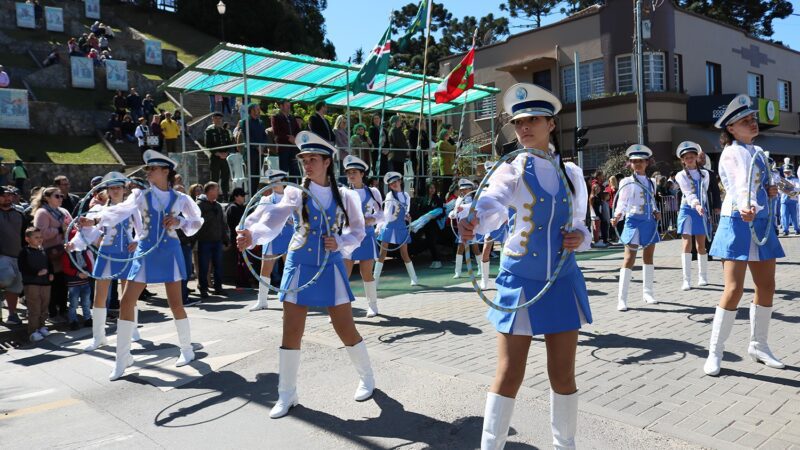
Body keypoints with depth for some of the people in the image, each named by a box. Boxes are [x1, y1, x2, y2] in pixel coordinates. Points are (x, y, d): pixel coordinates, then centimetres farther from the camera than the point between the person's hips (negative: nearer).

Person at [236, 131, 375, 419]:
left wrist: (340, 243, -15)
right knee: (291, 332, 2)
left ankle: (367, 379, 29)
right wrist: (252, 236, -42)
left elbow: (358, 232, 6)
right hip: (300, 267, 0)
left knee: (346, 330, 4)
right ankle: (287, 394, 19)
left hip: (330, 268, 0)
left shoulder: (344, 196, 0)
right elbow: (273, 220, -22)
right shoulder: (295, 194, -4)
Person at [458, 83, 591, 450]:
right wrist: (472, 224, -51)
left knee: (563, 374, 11)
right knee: (509, 375, 0)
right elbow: (491, 206, -28)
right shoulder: (512, 170, -5)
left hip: (563, 281, 3)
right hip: (520, 280, -3)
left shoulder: (571, 173, 6)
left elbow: (580, 225, 15)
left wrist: (581, 237, -9)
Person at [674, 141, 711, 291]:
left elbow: (704, 192, 12)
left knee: (701, 246, 7)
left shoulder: (705, 174, 9)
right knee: (687, 245, -9)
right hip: (687, 210, -3)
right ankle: (686, 280, -9)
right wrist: (696, 204, -34)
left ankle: (702, 277, 19)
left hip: (701, 211, 3)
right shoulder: (681, 175, -2)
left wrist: (703, 207, 1)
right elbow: (688, 193, -17)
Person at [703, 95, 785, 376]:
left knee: (766, 286, 11)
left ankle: (758, 346, 27)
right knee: (734, 288, -13)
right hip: (738, 223, -8)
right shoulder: (732, 153, -12)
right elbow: (740, 182, -34)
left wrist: (771, 190, 6)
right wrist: (744, 208, -52)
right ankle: (715, 353, -4)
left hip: (762, 223, 8)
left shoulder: (758, 151, 14)